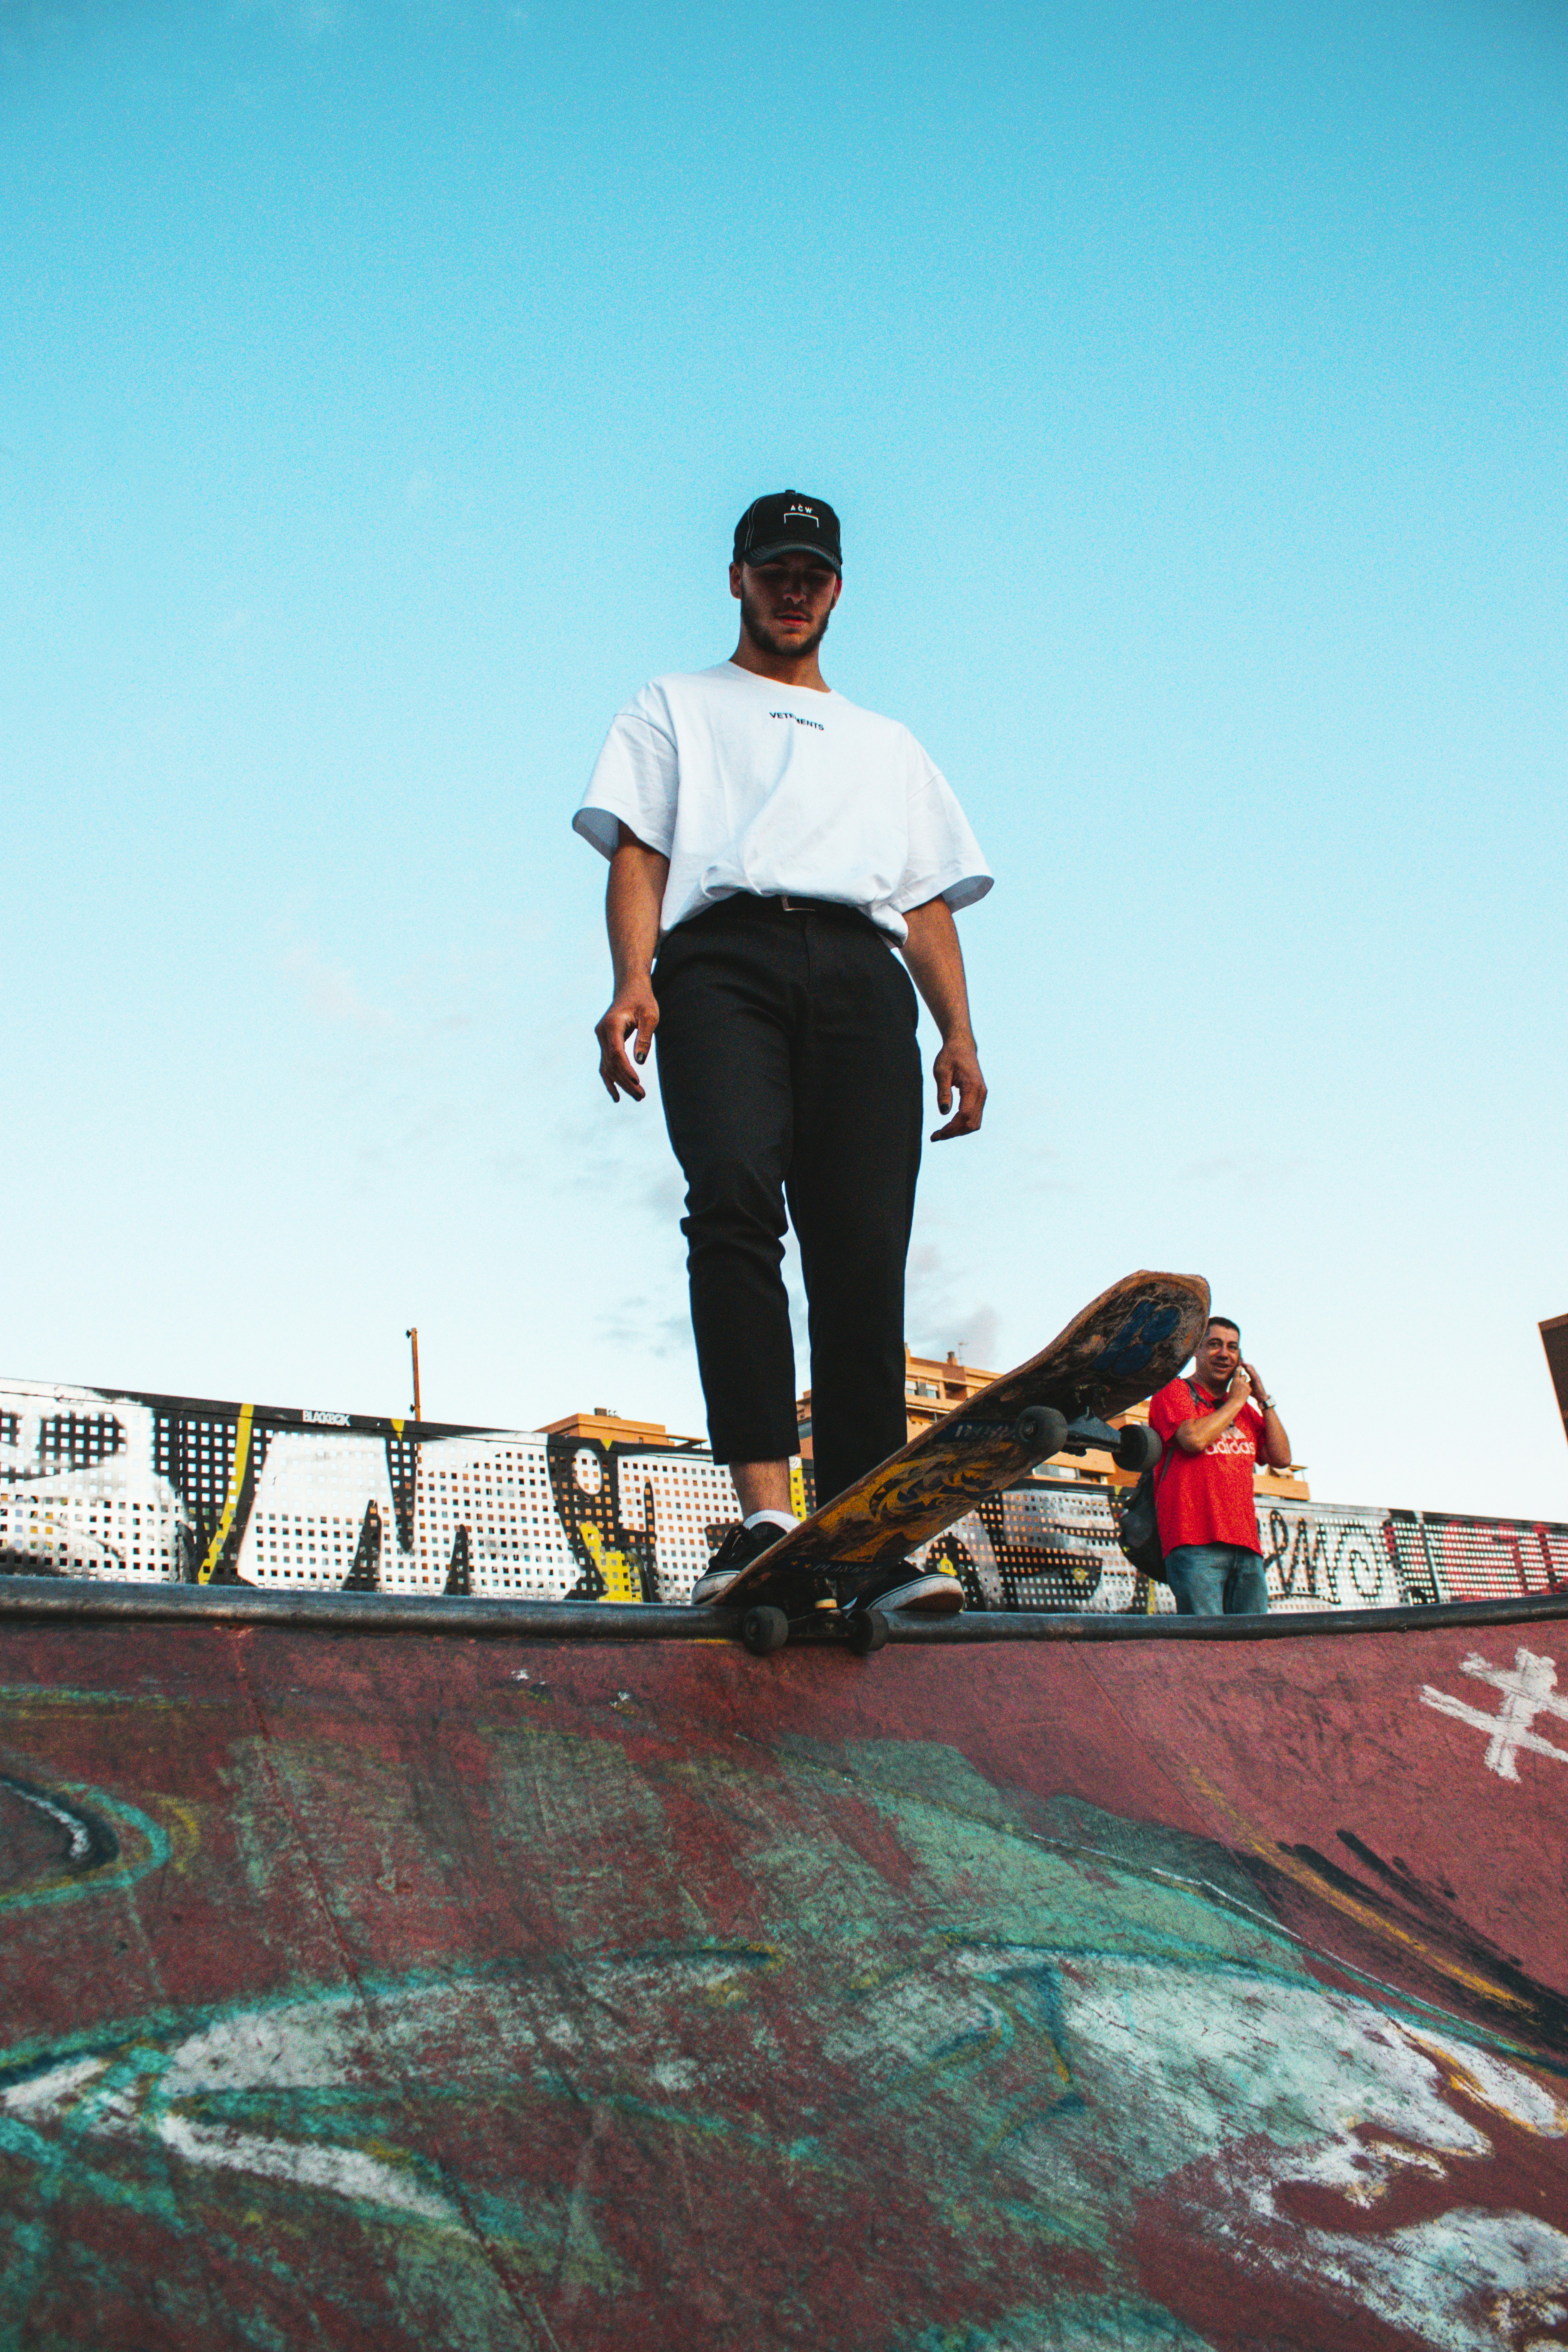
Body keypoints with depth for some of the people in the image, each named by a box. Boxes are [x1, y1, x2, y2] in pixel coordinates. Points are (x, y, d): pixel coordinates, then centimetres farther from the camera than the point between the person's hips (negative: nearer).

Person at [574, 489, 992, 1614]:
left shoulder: (891, 744, 36)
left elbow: (929, 901, 24)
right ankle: (765, 1511, -35)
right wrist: (633, 979, -9)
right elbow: (638, 851, 12)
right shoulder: (675, 709, 29)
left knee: (865, 1251, -12)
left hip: (860, 972, 3)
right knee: (734, 1195, -29)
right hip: (722, 954, -2)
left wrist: (959, 1035, 6)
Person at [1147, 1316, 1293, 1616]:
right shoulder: (1175, 1393, 6)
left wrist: (1264, 1400, 12)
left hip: (1246, 1546, 6)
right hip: (1195, 1544, -6)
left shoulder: (1246, 1409, 26)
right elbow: (1194, 1439, -13)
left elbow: (1281, 1458, 15)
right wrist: (1236, 1401, 1)